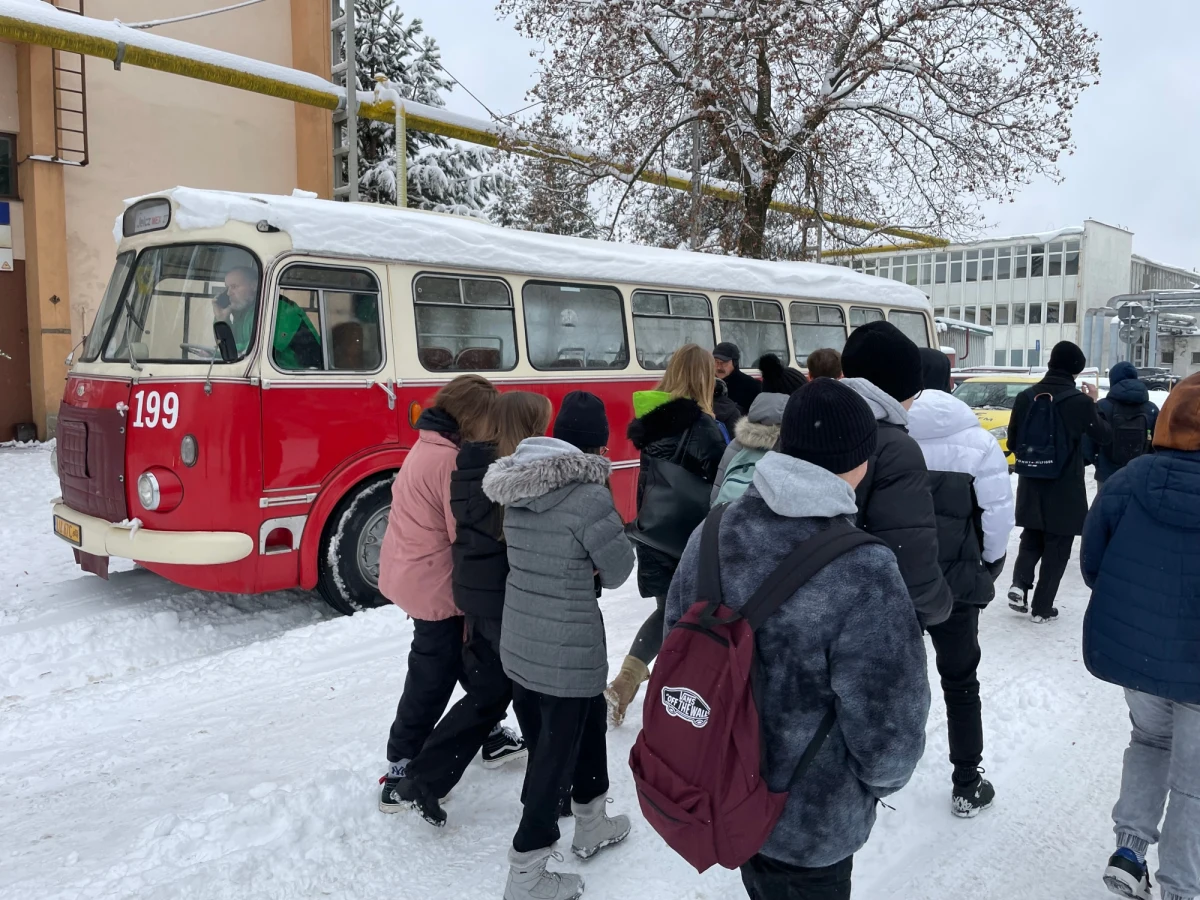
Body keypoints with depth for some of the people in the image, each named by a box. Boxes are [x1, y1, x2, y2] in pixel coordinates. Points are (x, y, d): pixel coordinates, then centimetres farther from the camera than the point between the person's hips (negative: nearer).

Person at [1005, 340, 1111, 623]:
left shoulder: (1025, 397, -4)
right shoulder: (1080, 402, -15)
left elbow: (1012, 442, 4)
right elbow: (1105, 437, 0)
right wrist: (1094, 404, 11)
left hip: (1031, 486, 4)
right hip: (1065, 490, -3)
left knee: (1031, 539, 21)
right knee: (1056, 549, 9)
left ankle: (1019, 584, 1)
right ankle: (1042, 607, 13)